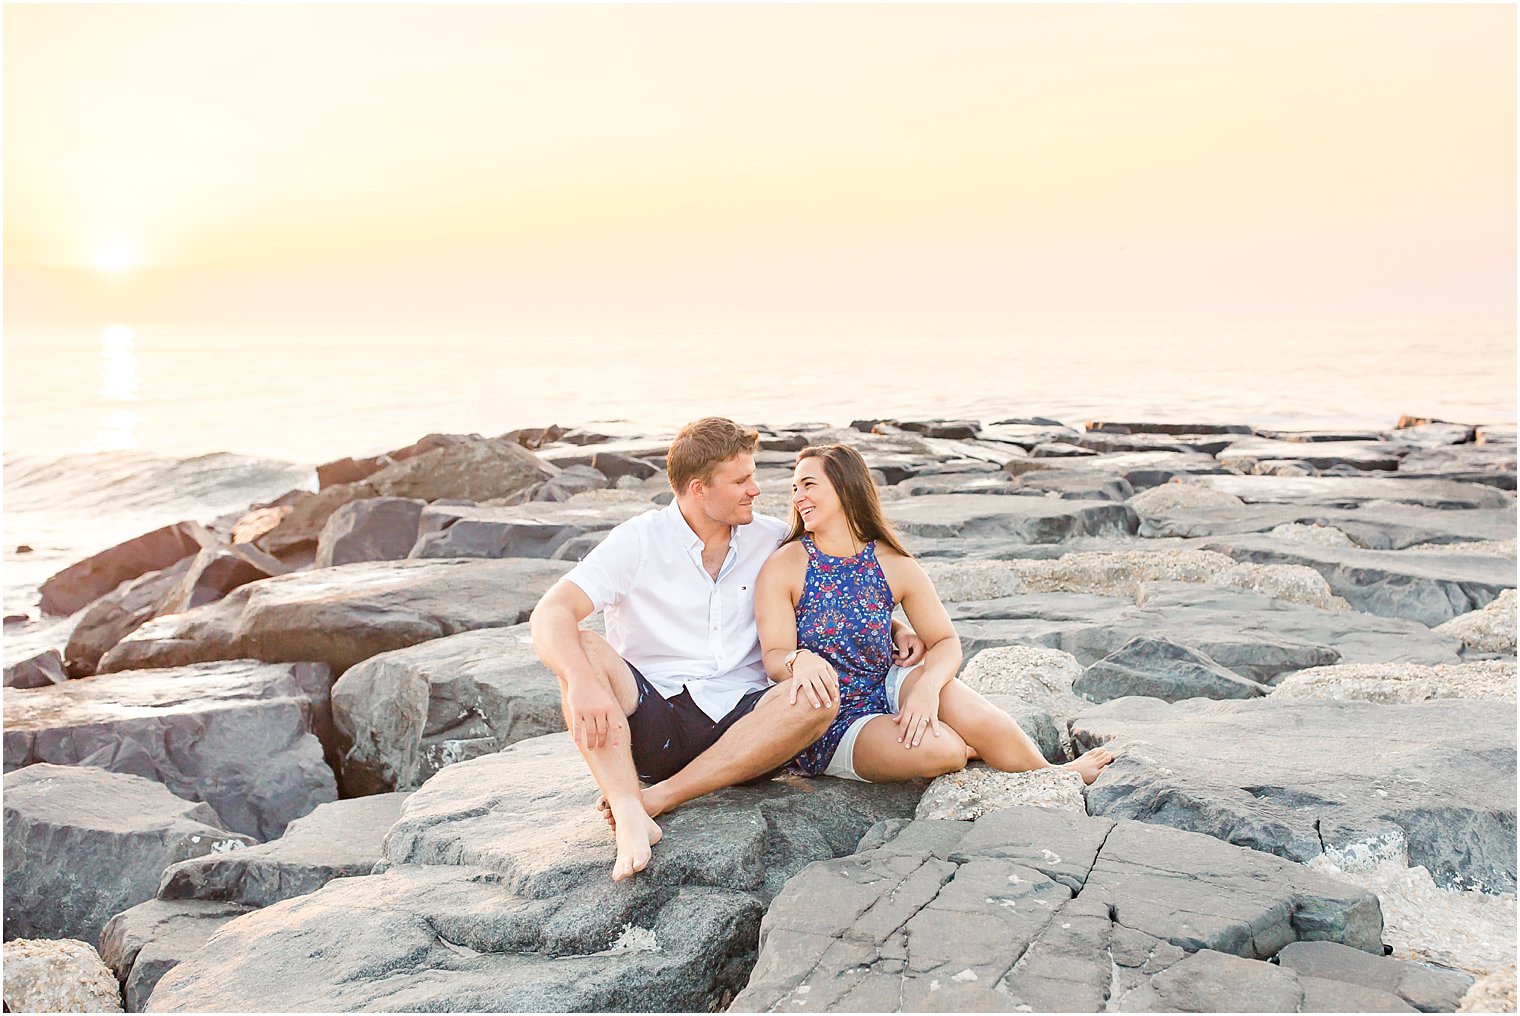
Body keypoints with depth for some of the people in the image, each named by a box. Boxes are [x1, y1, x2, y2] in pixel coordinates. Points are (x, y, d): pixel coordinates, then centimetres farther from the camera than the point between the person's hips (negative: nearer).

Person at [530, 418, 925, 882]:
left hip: (738, 723, 3)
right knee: (580, 647, -28)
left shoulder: (770, 539, 9)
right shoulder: (638, 541, -2)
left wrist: (895, 626, 6)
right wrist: (581, 681, -34)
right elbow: (551, 613, -15)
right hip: (650, 720, -2)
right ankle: (630, 815, -44)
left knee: (818, 695, -27)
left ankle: (659, 796, -28)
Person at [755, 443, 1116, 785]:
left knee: (971, 712, -27)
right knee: (938, 749, -31)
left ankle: (1053, 774, 2)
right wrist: (798, 661, -43)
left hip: (887, 689, 3)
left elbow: (946, 641, -4)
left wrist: (928, 685, -27)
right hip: (829, 728, -3)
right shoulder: (782, 568, -11)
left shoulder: (895, 566, -3)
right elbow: (774, 658, -17)